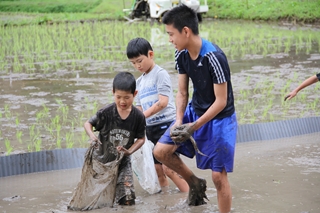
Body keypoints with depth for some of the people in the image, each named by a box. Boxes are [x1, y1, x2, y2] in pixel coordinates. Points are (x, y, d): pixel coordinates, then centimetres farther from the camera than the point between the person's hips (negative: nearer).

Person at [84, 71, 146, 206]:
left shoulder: (138, 116, -13)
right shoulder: (106, 112, -17)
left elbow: (141, 138, -2)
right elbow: (88, 123, -5)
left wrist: (129, 151, -20)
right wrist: (91, 135, -26)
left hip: (123, 163, 1)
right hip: (102, 160, -1)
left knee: (127, 201, -6)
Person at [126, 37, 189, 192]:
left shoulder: (160, 74, -7)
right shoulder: (139, 82, 16)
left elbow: (163, 102, -17)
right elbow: (139, 108, 16)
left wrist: (142, 116, -20)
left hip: (166, 124, -8)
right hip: (150, 127, 8)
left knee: (168, 167, -13)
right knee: (156, 167, 8)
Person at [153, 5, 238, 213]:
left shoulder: (214, 57, -29)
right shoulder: (181, 55, -8)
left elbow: (221, 101, -25)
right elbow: (182, 93, 1)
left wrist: (194, 127, -27)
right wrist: (179, 120, -15)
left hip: (220, 119, -7)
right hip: (195, 110, 7)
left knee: (218, 176, -4)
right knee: (161, 151, -2)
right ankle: (194, 183, 20)